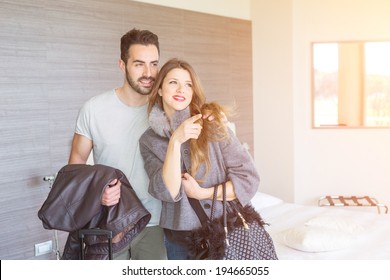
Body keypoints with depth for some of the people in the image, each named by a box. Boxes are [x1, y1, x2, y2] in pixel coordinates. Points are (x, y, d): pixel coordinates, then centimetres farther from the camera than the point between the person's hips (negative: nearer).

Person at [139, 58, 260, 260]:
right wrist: (175, 141, -24)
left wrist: (201, 193, -15)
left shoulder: (210, 123, -9)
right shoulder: (149, 140, -2)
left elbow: (249, 179, -11)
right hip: (178, 236, 2)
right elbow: (167, 192, -16)